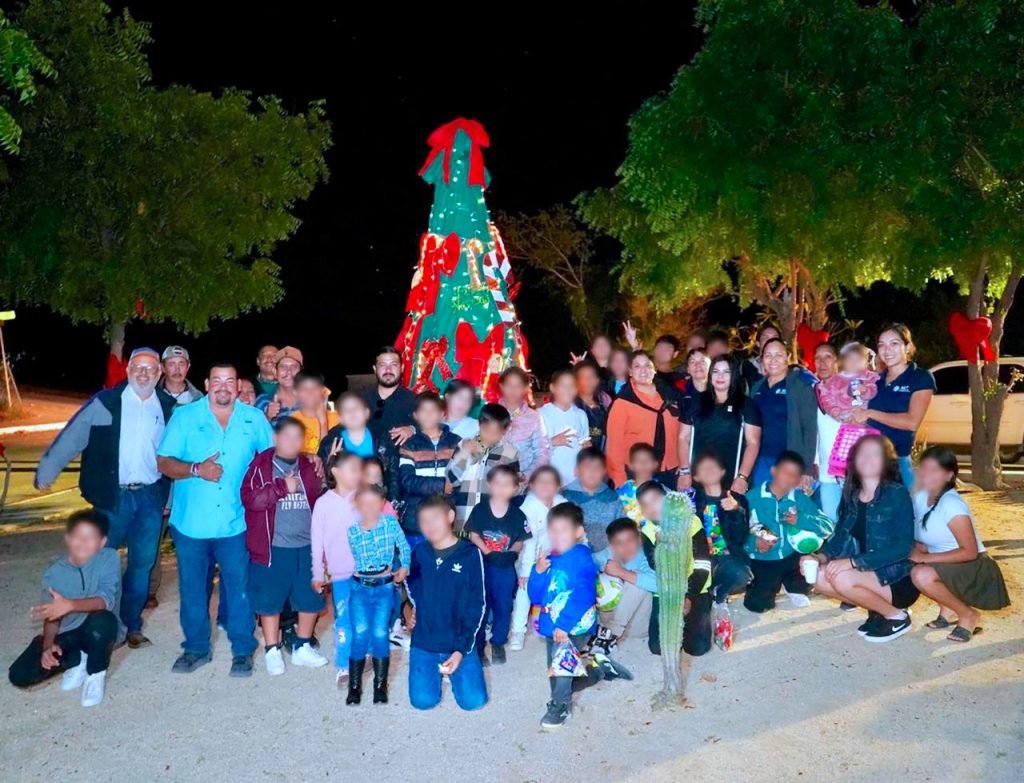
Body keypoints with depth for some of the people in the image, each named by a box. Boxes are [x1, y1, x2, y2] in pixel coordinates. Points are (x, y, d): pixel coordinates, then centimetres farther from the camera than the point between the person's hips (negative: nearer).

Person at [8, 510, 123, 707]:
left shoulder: (109, 558, -17)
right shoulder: (54, 573, -7)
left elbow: (106, 601, -29)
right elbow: (51, 617, -7)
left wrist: (69, 605, -45)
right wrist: (48, 646, -26)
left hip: (98, 631, -3)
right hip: (67, 634, 3)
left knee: (102, 620, -39)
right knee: (19, 675, -15)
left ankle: (96, 674, -9)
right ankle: (76, 660, 11)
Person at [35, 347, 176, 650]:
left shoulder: (170, 407, 4)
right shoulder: (105, 402, -3)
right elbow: (71, 437, -3)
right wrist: (47, 471, -2)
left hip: (151, 496, 2)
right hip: (113, 495, -2)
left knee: (142, 563, 9)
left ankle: (132, 624, 25)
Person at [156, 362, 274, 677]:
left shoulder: (254, 419, 3)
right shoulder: (184, 416, 1)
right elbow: (163, 462, -3)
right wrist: (196, 470, -18)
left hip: (235, 523, 0)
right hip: (190, 522, 0)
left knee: (239, 588, 6)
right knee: (193, 589, 12)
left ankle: (242, 651, 21)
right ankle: (196, 648, 29)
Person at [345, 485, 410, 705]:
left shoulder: (391, 523, -5)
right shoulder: (351, 530, -4)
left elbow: (404, 547, 6)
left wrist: (404, 567, 0)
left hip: (384, 587, 0)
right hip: (359, 587, 0)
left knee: (380, 632, -11)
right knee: (360, 631, -15)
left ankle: (380, 684, 8)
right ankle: (354, 684, 4)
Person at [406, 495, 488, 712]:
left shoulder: (470, 554, -10)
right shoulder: (419, 553, -1)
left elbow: (476, 606, -9)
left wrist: (462, 649, -15)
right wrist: (416, 608, 5)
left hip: (459, 642, -2)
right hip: (424, 642, 2)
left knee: (473, 700, -10)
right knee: (423, 700, -9)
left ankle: (455, 662, 20)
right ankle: (437, 669, 23)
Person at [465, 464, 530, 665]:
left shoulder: (517, 515, -3)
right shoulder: (480, 509, -7)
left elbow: (519, 542, 1)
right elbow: (474, 536, -8)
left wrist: (510, 552, -17)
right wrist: (488, 553, -18)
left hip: (505, 568, 2)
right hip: (482, 564, -1)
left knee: (504, 607, 10)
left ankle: (498, 643, 32)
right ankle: (478, 646, 21)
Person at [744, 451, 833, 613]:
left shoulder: (800, 499, 1)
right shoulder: (752, 497, -8)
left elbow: (828, 527, -7)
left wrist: (801, 520, -21)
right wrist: (753, 542, -27)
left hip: (790, 559, 3)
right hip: (762, 562, -3)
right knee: (757, 605, -18)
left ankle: (795, 588, 12)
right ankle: (772, 587, 20)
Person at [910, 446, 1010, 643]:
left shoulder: (952, 505, -24)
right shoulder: (920, 497, -2)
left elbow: (970, 552, -26)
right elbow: (921, 539, 10)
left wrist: (927, 557, -25)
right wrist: (916, 549, -13)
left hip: (974, 568, -8)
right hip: (945, 567, 8)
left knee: (922, 575, -31)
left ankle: (968, 615, -5)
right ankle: (948, 609, 9)